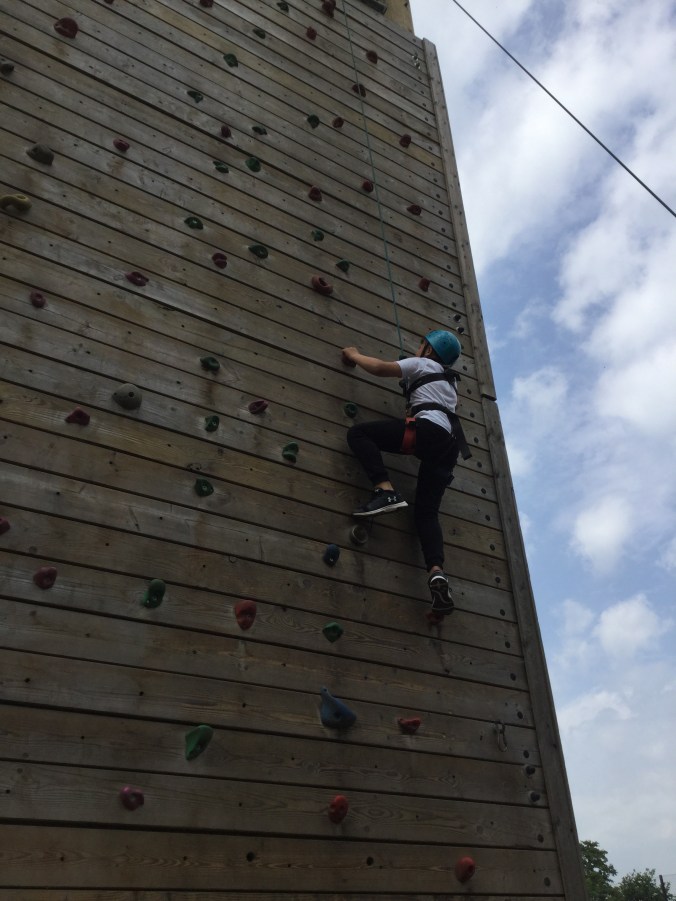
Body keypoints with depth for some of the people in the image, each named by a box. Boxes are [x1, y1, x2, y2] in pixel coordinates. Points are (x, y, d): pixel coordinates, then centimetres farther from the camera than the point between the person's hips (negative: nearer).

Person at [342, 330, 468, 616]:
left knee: (358, 433, -5)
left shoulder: (422, 364, 16)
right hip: (448, 443, 8)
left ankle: (385, 490, -24)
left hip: (428, 430, -8)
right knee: (426, 512, 1)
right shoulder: (448, 381, 38)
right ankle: (437, 573, -23)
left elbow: (380, 367, 8)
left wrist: (354, 355, 24)